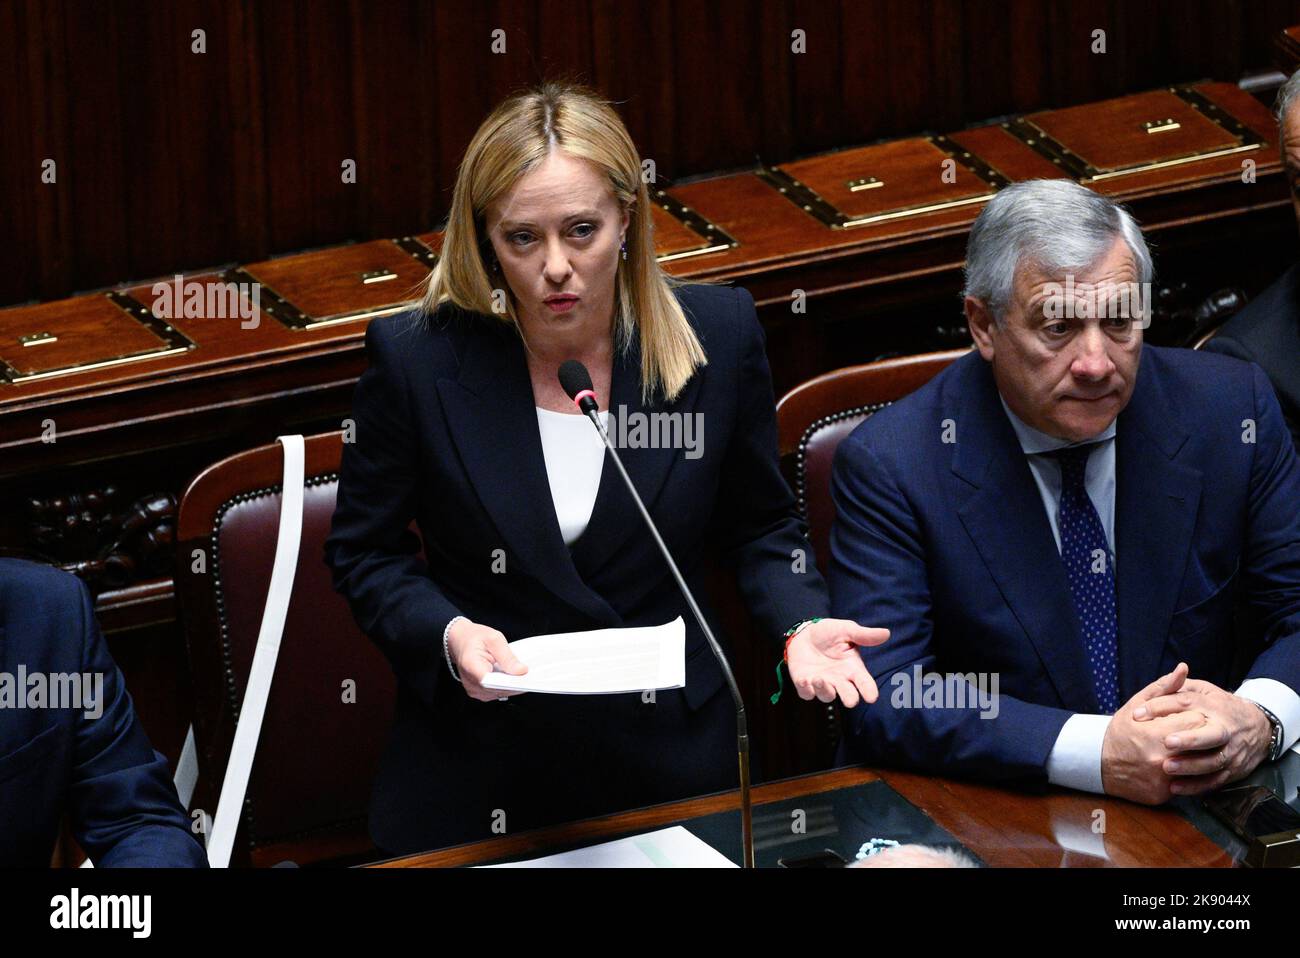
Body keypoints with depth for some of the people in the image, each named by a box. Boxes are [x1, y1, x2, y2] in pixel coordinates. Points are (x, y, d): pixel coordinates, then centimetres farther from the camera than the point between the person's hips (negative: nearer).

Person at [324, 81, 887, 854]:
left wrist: (802, 624, -14)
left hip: (668, 759, 2)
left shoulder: (719, 335, -8)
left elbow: (760, 527, 5)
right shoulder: (416, 357, -13)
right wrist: (447, 636, -21)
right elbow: (367, 552, -2)